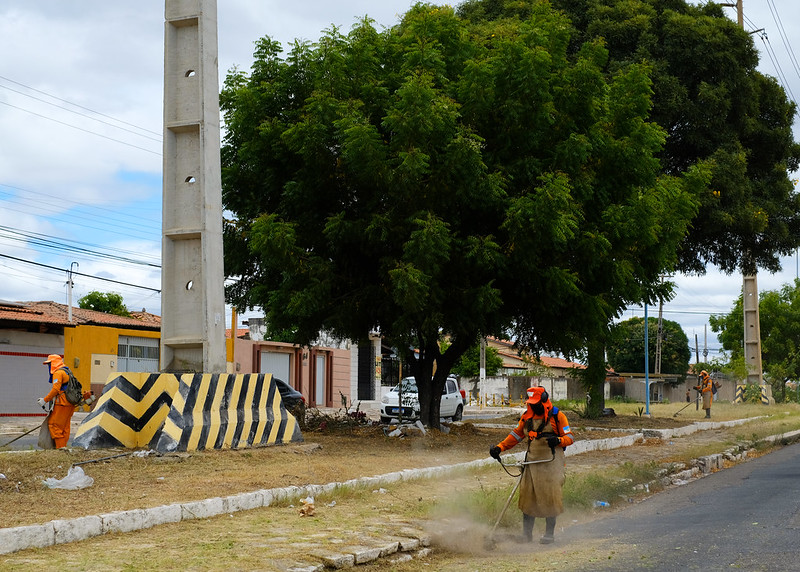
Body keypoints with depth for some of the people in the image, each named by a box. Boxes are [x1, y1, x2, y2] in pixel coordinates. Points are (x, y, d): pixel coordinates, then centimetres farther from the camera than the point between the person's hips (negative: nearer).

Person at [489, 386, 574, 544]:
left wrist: (558, 440, -24)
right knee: (527, 496, 1)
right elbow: (516, 435, 18)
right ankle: (526, 534, 8)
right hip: (532, 462, 4)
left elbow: (570, 437, -3)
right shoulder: (527, 417, 10)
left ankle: (549, 533, 11)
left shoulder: (557, 416, -4)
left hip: (551, 462, -4)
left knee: (550, 497, -3)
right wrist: (499, 447, 8)